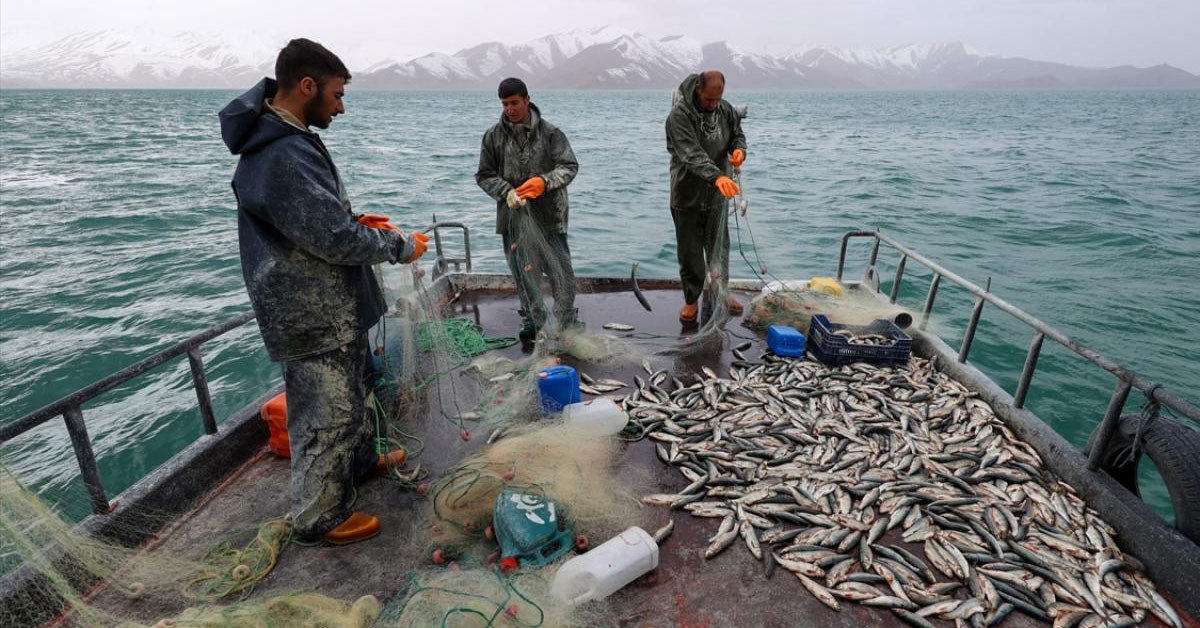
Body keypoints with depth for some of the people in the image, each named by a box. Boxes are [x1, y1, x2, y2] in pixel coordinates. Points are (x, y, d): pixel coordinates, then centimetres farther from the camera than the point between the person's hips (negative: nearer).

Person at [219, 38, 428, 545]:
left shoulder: (288, 141, 9)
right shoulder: (282, 157, -26)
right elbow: (337, 241, -26)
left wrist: (356, 221, 6)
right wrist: (401, 247, -12)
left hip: (334, 306, 11)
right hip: (314, 317, -10)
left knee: (350, 388, 26)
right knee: (327, 413, 5)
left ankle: (361, 459, 48)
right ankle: (320, 517, 24)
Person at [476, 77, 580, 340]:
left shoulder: (550, 132, -2)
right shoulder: (493, 136, 3)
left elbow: (569, 166, -6)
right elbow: (484, 175, 5)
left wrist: (545, 181, -24)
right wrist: (507, 192, -14)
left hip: (549, 215, -2)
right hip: (513, 216, 2)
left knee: (560, 270, 0)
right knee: (523, 271, 10)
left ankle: (569, 321, 16)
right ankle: (532, 319, 27)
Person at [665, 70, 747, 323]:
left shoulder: (726, 110, 0)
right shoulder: (679, 115, -18)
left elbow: (737, 135, 15)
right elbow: (691, 154, -30)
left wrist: (739, 149, -11)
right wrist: (716, 176, -45)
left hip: (717, 194, 5)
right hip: (687, 195, -4)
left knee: (719, 247, 15)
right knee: (689, 252, 5)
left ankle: (719, 293, 33)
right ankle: (691, 300, 22)